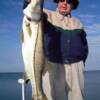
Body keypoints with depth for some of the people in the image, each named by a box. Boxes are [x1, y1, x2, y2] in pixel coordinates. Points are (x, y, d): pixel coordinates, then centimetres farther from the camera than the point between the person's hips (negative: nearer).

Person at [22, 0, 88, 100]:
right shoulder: (47, 15, 5)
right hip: (52, 65, -3)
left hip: (75, 67, 3)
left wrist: (81, 62, 10)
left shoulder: (78, 23, 15)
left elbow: (84, 45, 22)